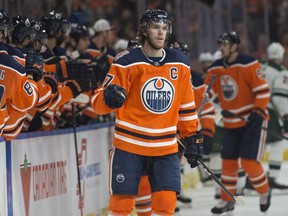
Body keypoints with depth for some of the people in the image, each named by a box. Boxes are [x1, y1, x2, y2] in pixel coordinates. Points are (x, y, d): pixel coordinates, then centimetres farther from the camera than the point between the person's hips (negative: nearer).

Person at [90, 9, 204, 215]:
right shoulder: (127, 62, -7)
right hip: (129, 145, -3)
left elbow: (187, 105, 16)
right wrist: (109, 98, -31)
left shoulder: (179, 63, 6)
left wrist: (192, 137, 14)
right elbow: (98, 101, -9)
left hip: (166, 147, 3)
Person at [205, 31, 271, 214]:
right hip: (231, 123, 6)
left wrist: (258, 112, -23)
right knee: (228, 161, 8)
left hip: (253, 119, -6)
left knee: (249, 161, -11)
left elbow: (263, 90, -16)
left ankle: (264, 191, 13)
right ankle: (227, 201, 22)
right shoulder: (216, 68, 3)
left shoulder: (249, 64, -16)